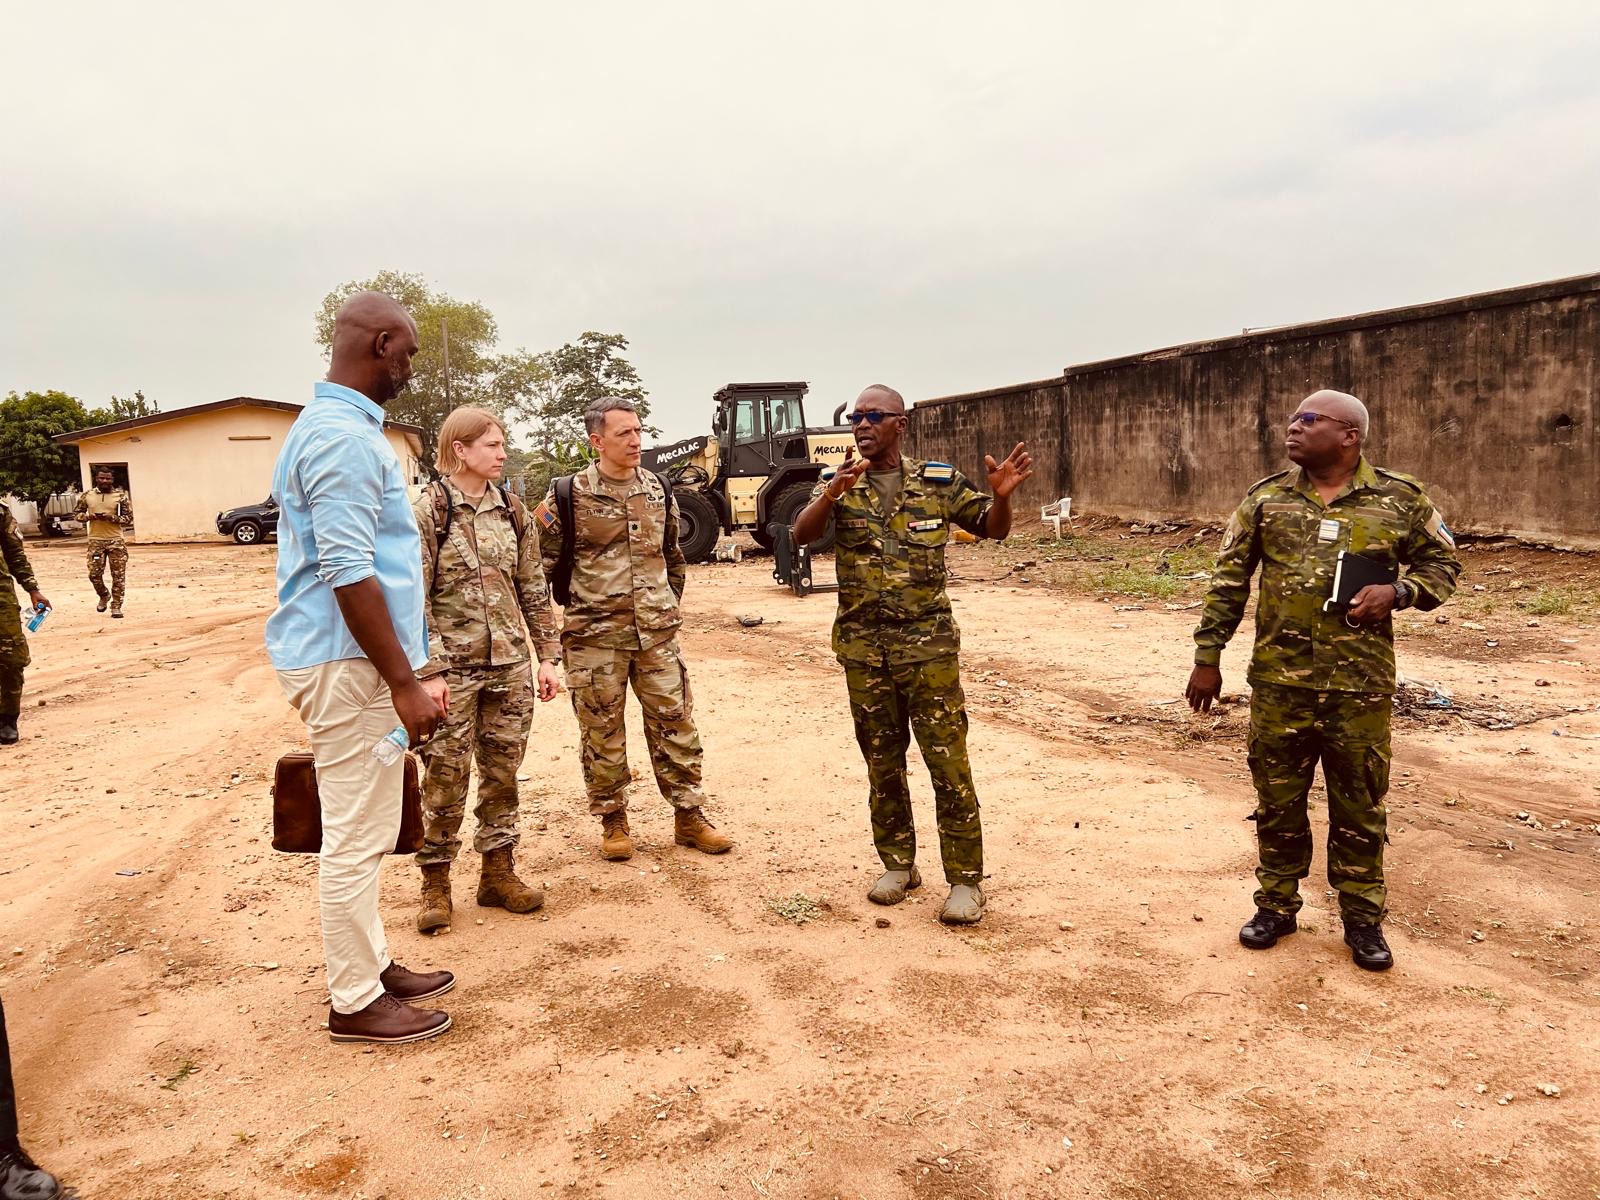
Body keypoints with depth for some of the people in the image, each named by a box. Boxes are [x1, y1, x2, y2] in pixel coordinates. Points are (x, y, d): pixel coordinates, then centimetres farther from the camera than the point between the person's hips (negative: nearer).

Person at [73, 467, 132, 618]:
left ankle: (116, 606, 9)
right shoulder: (87, 495, 4)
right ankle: (104, 596, 30)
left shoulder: (121, 495, -2)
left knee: (118, 575, 0)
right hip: (95, 540, 2)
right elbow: (76, 514, 11)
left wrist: (111, 517, -17)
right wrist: (90, 516, -10)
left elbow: (129, 518, -1)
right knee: (94, 574, 2)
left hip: (116, 540, -2)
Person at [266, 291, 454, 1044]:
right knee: (357, 837, 0)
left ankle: (370, 965, 30)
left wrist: (406, 671, 23)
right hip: (348, 662, -10)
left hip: (348, 658, 10)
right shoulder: (347, 438, -17)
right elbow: (349, 574, -24)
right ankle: (355, 1003, 12)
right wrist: (405, 682, -21)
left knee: (362, 831, 18)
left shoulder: (330, 425, 16)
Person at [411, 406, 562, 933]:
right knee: (445, 776, 3)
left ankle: (498, 872, 25)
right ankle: (435, 883, 19)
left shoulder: (512, 510, 7)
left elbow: (534, 589, 10)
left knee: (503, 771, 11)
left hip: (510, 666, 4)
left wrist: (547, 656, 6)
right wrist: (430, 671, -15)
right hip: (453, 668, -4)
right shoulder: (428, 511, -7)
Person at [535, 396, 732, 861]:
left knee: (675, 722, 7)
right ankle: (613, 821, 22)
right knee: (602, 732, 6)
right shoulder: (570, 495, -6)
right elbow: (543, 562, 0)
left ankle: (689, 817, 20)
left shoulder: (658, 490, 9)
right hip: (595, 636, -4)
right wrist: (576, 608, 3)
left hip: (657, 633, 4)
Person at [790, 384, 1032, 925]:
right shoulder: (838, 485, 2)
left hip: (928, 645, -2)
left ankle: (965, 880, 10)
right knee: (883, 763, 12)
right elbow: (802, 534, -14)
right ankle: (898, 864, 28)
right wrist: (835, 491, -33)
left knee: (949, 764, -1)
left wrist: (1002, 494, -14)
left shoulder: (938, 481, 2)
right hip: (863, 648, 2)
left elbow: (992, 528, 9)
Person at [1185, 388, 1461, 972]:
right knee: (1278, 801, 12)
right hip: (1278, 682, 1)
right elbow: (1229, 579, 5)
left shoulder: (1402, 500, -1)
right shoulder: (1266, 497, 3)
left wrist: (1397, 591, -12)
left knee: (1359, 808, 11)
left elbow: (1442, 565, 10)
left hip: (1361, 686, -1)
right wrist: (1207, 657, 3)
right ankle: (1276, 904, 30)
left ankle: (1362, 918, 29)